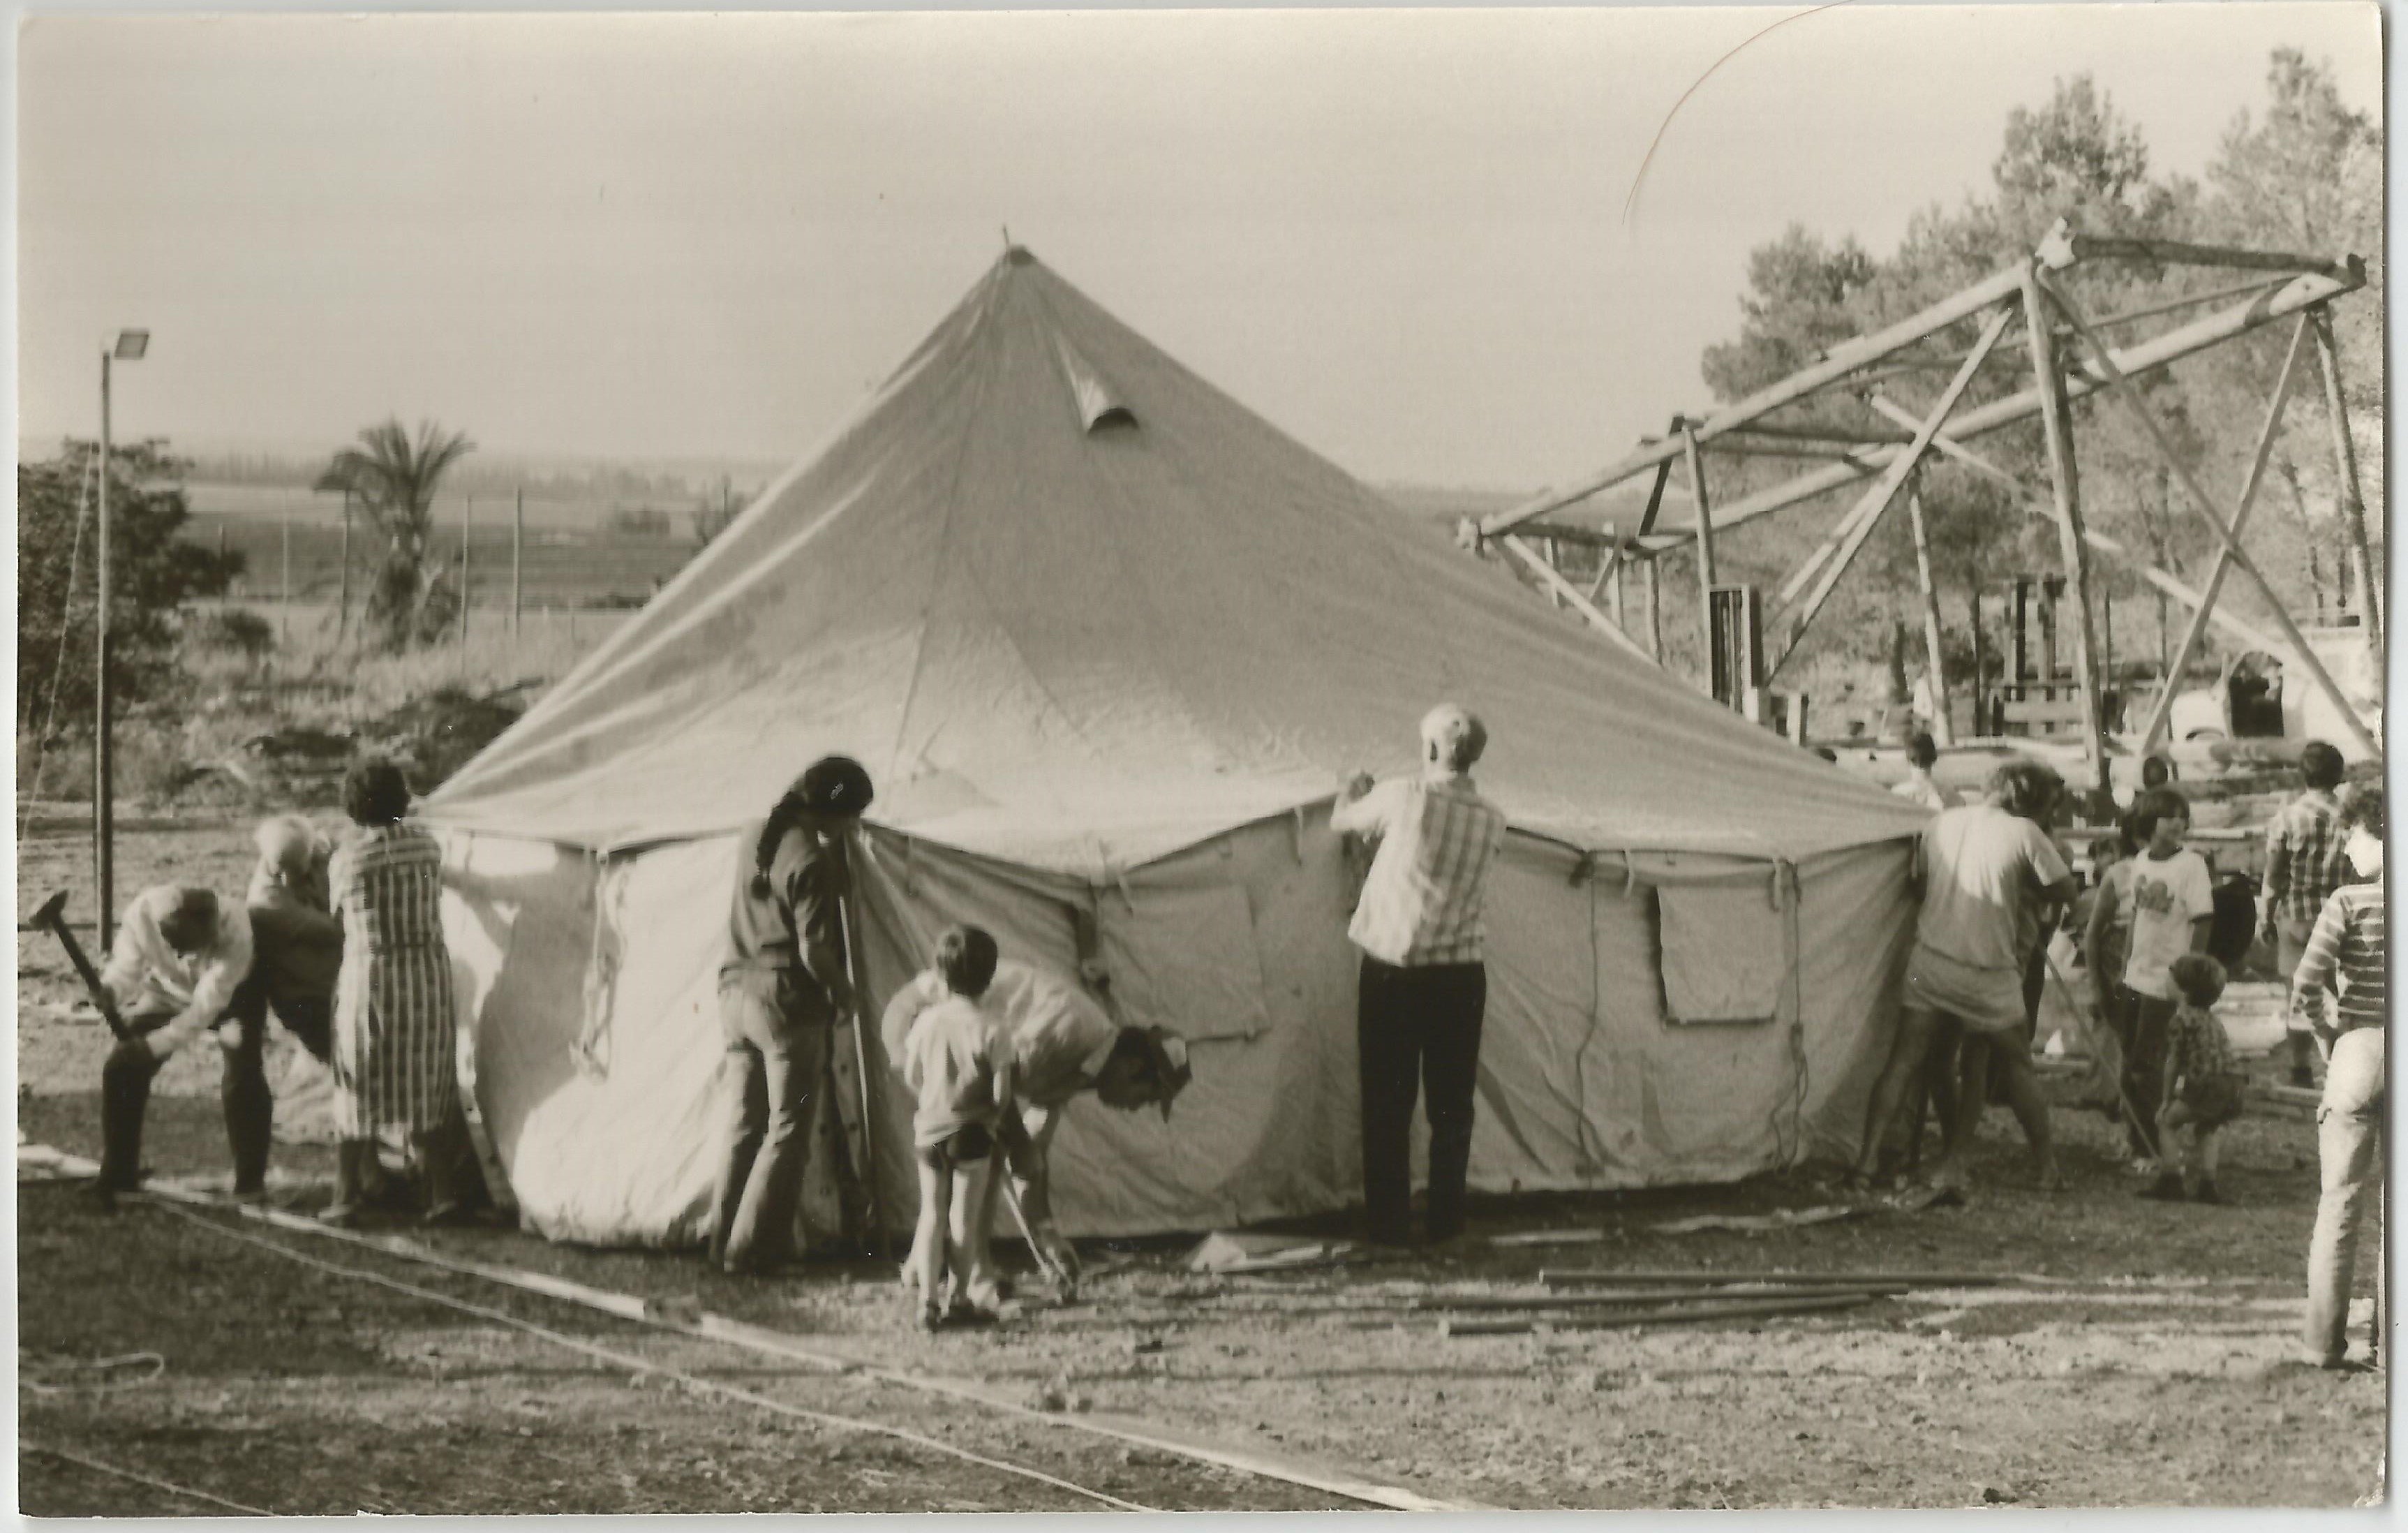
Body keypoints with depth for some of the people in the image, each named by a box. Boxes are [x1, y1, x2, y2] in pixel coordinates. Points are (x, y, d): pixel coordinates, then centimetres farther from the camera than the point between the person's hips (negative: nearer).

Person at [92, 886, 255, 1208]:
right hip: (167, 995, 3)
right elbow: (126, 966, -25)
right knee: (121, 1070, -10)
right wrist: (109, 991, -49)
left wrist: (155, 1044, -44)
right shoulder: (144, 912, -34)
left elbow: (206, 1007, -38)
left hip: (229, 998, -3)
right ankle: (117, 1180, 3)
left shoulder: (234, 932, -41)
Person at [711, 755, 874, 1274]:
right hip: (786, 1003, -8)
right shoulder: (810, 860, -17)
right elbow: (813, 949, -20)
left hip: (738, 994, 8)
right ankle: (750, 1248, -1)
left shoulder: (760, 837, 8)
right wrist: (843, 992, -5)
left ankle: (723, 1240, 17)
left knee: (744, 1125, 14)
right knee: (787, 1132, 1)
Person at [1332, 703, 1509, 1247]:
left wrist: (1356, 790, 28)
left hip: (1392, 973, -3)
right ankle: (1445, 1222, 12)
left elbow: (1341, 822, 5)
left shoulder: (1404, 799, -12)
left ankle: (1388, 1224, 6)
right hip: (1460, 977, 3)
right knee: (1452, 1104, 10)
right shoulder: (1492, 821, 1)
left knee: (1387, 1104, 5)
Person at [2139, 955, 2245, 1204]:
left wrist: (2166, 1100, 5)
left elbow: (2174, 1063, -1)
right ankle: (2207, 1185, 20)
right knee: (2204, 1129, 27)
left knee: (2168, 1120, 9)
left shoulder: (2183, 1017, -1)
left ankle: (2170, 1180, 2)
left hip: (2207, 1087, -7)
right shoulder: (2211, 1019, 24)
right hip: (2235, 1085, 8)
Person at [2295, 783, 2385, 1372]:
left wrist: (2329, 1035, 0)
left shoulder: (2349, 903, -10)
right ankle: (2389, 1339, 11)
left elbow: (2306, 986, -17)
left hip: (2358, 1057, -2)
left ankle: (2326, 1341, 8)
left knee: (2340, 1204, 6)